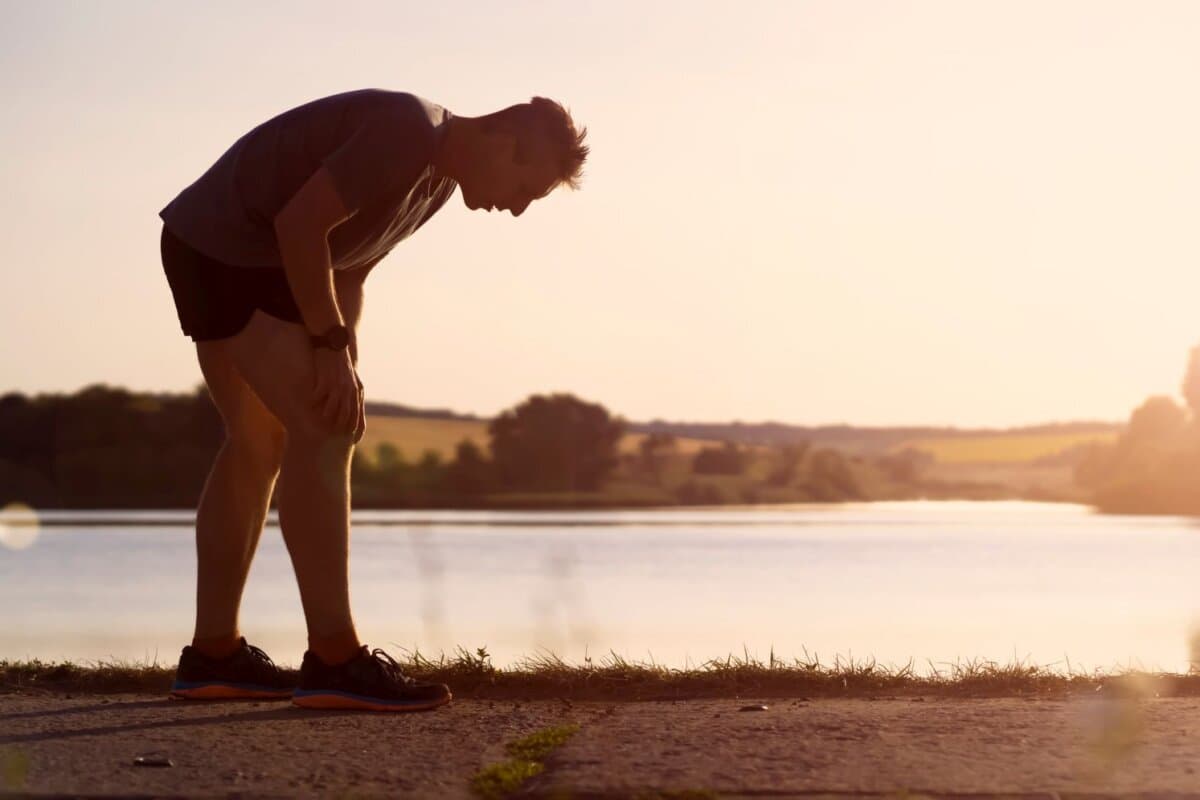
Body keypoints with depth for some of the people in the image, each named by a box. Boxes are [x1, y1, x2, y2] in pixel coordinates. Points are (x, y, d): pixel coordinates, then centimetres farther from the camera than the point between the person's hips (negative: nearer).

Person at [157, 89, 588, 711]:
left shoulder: (439, 176, 10)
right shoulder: (408, 133, -22)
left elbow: (350, 266, 15)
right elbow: (301, 222, -26)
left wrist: (344, 361, 5)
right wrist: (331, 347, -19)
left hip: (208, 255, 11)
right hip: (226, 246, -11)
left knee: (258, 443, 13)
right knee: (322, 430, -15)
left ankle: (213, 654, 15)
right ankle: (335, 660, -17)